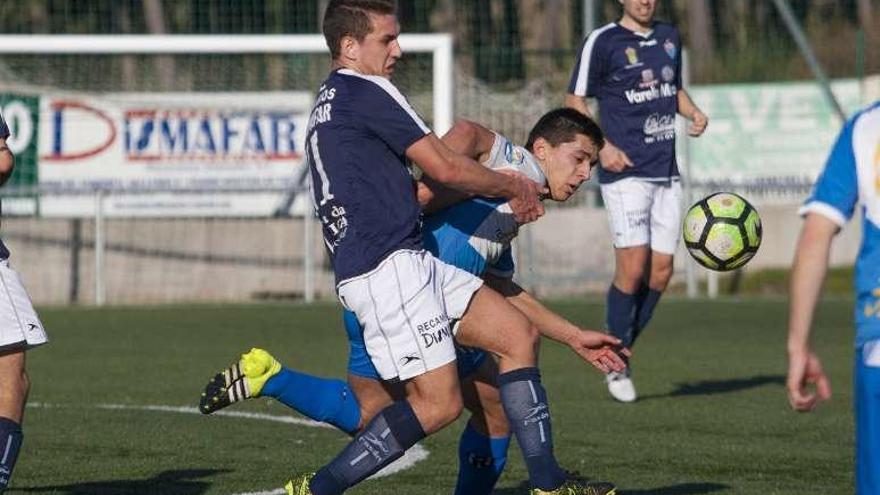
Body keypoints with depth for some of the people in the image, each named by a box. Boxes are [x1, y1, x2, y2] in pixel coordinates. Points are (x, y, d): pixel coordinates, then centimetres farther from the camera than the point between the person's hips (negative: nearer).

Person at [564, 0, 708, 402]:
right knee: (633, 266, -14)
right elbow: (575, 100, -1)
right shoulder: (603, 41, -4)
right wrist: (602, 147, -14)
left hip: (666, 173, 6)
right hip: (626, 171, -6)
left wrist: (694, 113, 6)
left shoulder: (669, 38, 15)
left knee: (661, 272, 2)